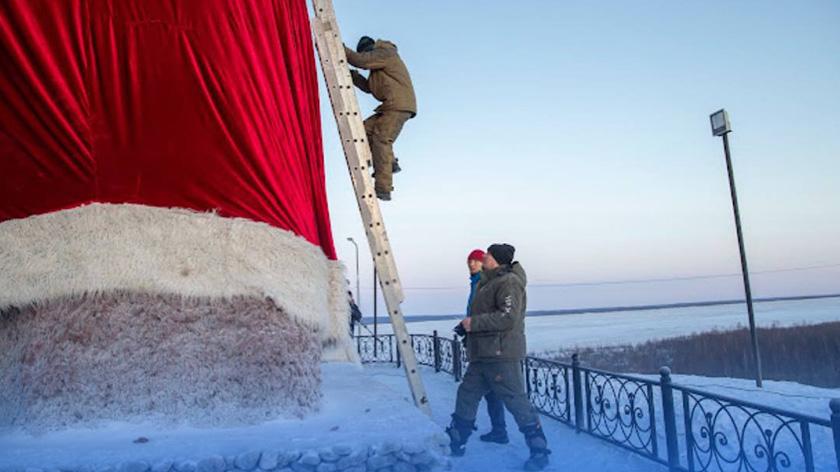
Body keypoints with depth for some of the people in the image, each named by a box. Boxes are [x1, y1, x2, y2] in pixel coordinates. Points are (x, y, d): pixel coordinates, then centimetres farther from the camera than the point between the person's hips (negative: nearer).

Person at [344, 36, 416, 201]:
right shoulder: (379, 64, 28)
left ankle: (383, 189, -18)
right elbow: (369, 87, 25)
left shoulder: (385, 53, -1)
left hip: (398, 105, -10)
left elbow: (361, 60, -14)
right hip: (392, 107, 10)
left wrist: (342, 50, -2)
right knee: (366, 129, 7)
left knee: (381, 140, -15)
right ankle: (390, 163, 4)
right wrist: (353, 75, 15)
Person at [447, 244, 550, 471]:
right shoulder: (489, 282, 18)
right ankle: (455, 443, 26)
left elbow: (508, 317, -24)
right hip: (483, 354, 10)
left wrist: (474, 322, -19)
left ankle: (539, 451, 8)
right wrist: (469, 325, 14)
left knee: (515, 400, -5)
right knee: (467, 395, 14)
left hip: (502, 355, -10)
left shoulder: (509, 283, -14)